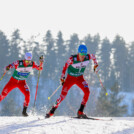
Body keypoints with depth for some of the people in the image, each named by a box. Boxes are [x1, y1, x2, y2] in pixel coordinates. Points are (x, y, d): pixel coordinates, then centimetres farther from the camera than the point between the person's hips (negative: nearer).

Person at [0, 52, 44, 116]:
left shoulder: (32, 64, -14)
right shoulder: (18, 63, -25)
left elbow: (40, 68, -9)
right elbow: (9, 66, -28)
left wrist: (41, 63, -29)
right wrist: (7, 68, -52)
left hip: (22, 82, 2)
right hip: (13, 81, -2)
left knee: (27, 94, -21)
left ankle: (24, 111, -8)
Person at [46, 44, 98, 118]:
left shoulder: (88, 57, -17)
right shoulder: (72, 59, -27)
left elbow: (93, 56, 7)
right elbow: (65, 67, -13)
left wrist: (95, 64, 12)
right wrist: (62, 77, -14)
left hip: (80, 78, 3)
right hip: (70, 78, -3)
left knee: (87, 92, -21)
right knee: (63, 95, -12)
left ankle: (80, 112, -13)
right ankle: (52, 111, 6)